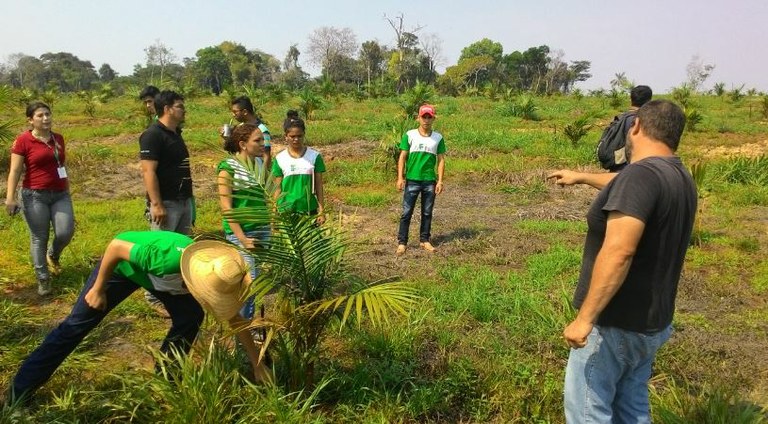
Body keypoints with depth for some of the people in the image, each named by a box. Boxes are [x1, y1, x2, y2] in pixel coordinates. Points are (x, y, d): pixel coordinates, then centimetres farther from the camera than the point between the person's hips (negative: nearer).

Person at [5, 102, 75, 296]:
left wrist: (68, 191, 24)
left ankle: (53, 255, 29)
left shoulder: (58, 138, 9)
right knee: (39, 238, 3)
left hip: (60, 195, 4)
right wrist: (10, 198, -12)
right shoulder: (23, 140, -6)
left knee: (65, 233, -6)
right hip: (35, 196, -4)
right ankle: (43, 278, 14)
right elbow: (15, 171, -7)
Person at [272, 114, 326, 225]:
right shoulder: (280, 158, 1)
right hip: (286, 211, 0)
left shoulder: (314, 156, 0)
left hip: (309, 210, 0)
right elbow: (278, 188, 4)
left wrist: (321, 210, -1)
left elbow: (319, 185, 2)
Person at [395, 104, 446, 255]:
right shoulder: (409, 135, -1)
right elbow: (402, 157, -1)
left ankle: (425, 240, 22)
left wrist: (440, 181, -1)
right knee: (406, 212, 0)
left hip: (430, 181, 2)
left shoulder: (438, 138, 4)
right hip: (412, 180, -2)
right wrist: (400, 178, -8)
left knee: (427, 213, 10)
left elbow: (441, 160, 5)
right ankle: (402, 242, 7)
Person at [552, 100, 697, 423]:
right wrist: (578, 177, 42)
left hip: (615, 323, -9)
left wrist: (585, 318, -28)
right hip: (651, 321, 9)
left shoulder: (642, 173, -22)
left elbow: (618, 252, -32)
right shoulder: (681, 179, 8)